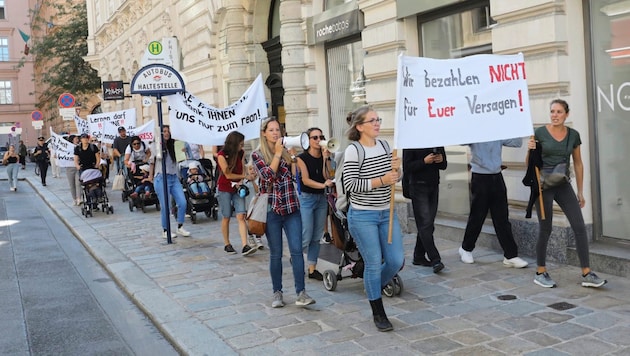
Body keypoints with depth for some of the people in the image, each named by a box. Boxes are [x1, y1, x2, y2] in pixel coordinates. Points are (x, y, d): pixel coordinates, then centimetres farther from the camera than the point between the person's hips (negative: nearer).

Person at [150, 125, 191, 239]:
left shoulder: (173, 146, 11)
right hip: (162, 178, -5)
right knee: (165, 206, -2)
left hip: (174, 177, 5)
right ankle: (165, 230, 15)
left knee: (182, 203, -3)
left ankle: (180, 227, 13)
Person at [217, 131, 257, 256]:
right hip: (224, 189, -3)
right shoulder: (221, 155, -14)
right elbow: (228, 175, -15)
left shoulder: (241, 153, 2)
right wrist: (245, 176, -10)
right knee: (226, 217, 4)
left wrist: (241, 182, -17)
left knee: (241, 216, -9)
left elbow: (242, 169, 3)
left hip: (237, 188, 4)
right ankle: (227, 244, 20)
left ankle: (245, 246, -16)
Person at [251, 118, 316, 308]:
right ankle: (277, 293, 18)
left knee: (297, 250, -5)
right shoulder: (257, 154, 1)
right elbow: (268, 175, -14)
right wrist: (278, 154, -11)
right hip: (271, 209, -2)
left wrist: (293, 155, -4)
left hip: (291, 208, 2)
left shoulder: (287, 151, 10)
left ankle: (301, 293, -3)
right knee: (276, 254, 5)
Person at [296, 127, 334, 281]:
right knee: (306, 237, -7)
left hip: (321, 198, 5)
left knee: (317, 237, 8)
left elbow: (326, 177, -6)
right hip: (306, 198, -5)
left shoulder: (324, 157, 6)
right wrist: (323, 185, -29)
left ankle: (312, 269, 16)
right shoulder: (302, 158, -6)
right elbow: (305, 180, -16)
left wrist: (325, 159, -13)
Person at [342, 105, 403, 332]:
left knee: (396, 261, 4)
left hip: (387, 213, 6)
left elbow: (394, 178, 15)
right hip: (362, 216, -6)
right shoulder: (353, 151, -12)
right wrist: (381, 181, -22)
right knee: (374, 264, 1)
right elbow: (350, 184, -18)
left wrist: (396, 170, -8)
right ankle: (378, 313, 20)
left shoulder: (385, 146, 6)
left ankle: (373, 288, 35)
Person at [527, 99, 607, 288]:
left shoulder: (573, 135, 4)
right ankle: (540, 273, 16)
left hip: (563, 185, 4)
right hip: (543, 185, -3)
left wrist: (580, 191, 13)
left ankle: (587, 274, 1)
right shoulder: (540, 133, -5)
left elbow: (578, 164, 12)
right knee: (545, 229, 1)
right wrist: (530, 149, -21)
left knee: (580, 227, -5)